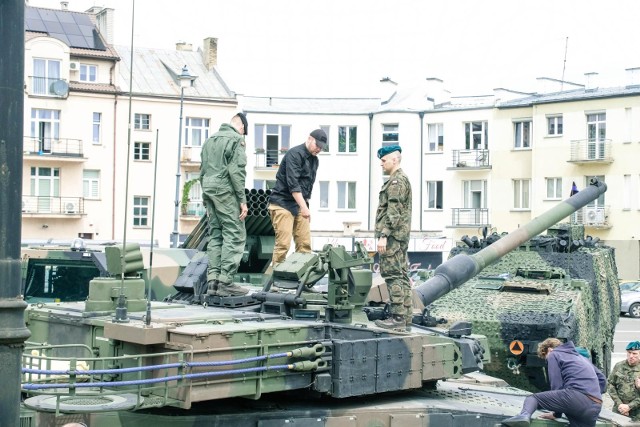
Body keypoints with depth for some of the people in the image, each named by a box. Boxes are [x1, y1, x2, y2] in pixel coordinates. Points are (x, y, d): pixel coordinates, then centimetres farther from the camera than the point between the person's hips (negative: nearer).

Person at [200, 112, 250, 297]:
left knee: (215, 235, 11)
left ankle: (212, 281, 7)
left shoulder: (210, 140, 18)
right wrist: (242, 200, -11)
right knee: (235, 235, -5)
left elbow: (202, 171, 18)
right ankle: (226, 282, -9)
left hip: (209, 191, 8)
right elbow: (236, 171, -13)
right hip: (226, 192, -8)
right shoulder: (236, 139, -5)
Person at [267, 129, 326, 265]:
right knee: (283, 243, -11)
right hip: (282, 203, -8)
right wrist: (304, 207, -27)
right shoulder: (295, 154, -13)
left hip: (300, 205, 8)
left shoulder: (314, 160, 14)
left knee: (305, 243, 2)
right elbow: (293, 183, -22)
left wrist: (305, 205, 13)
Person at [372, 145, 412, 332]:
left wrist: (383, 235, -22)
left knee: (393, 276, -11)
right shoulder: (402, 179, 21)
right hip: (401, 236, 11)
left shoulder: (396, 181, -12)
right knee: (402, 276, 11)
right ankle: (406, 315, 15)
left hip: (393, 236, -11)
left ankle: (397, 318, -12)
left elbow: (393, 212, -20)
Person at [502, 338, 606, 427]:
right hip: (595, 408, 6)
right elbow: (602, 379, 33)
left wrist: (557, 413, 14)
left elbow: (557, 386, 6)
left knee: (532, 398, 7)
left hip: (577, 396, -6)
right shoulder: (580, 357, 38)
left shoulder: (554, 354, 16)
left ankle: (525, 415, -27)